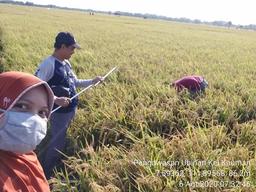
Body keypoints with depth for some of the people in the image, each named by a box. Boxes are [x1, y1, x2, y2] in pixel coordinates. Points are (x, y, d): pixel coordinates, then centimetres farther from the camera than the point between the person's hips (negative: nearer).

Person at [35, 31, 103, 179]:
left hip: (72, 110, 8)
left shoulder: (66, 63, 9)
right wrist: (55, 99, -31)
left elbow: (75, 82, 21)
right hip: (60, 112, -8)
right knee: (57, 143, 3)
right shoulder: (49, 64, -19)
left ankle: (57, 167, 38)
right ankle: (46, 173, 22)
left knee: (61, 140, 20)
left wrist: (92, 81, 10)